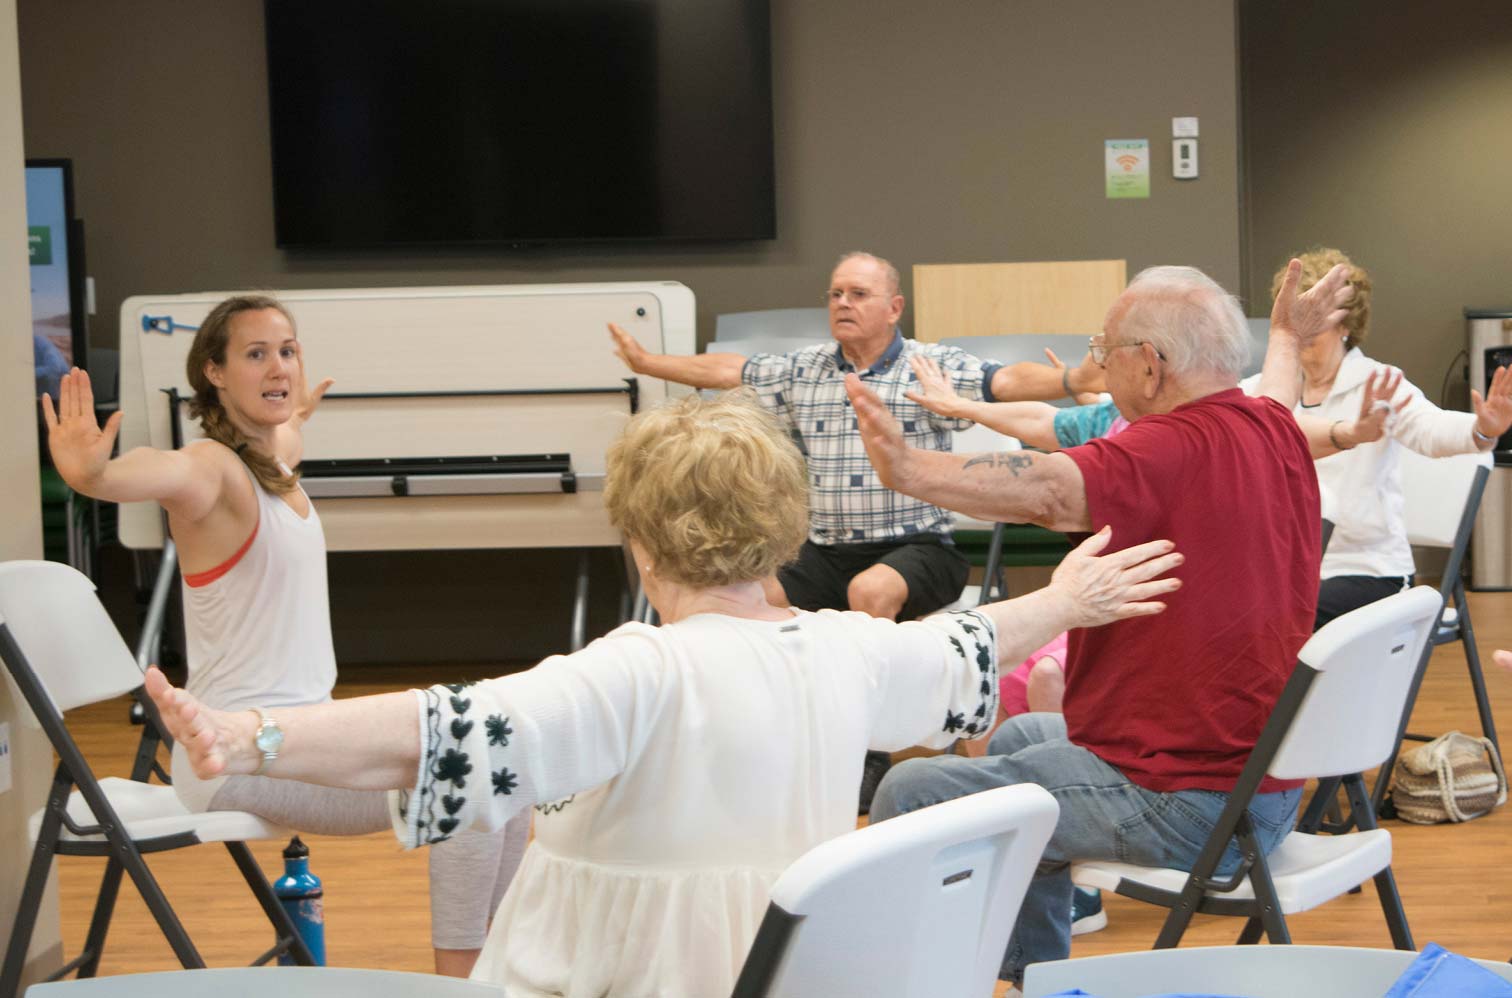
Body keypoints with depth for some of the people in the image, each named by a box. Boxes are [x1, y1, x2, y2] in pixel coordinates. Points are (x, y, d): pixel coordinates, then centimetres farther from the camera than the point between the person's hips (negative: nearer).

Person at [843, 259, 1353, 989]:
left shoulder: (1171, 451, -23)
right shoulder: (1277, 432, 4)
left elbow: (1047, 489, -43)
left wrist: (909, 471, -55)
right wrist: (1287, 338, 51)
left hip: (1179, 805, -10)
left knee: (910, 795, -8)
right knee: (1018, 738, 32)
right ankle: (1034, 980, 38)